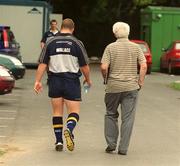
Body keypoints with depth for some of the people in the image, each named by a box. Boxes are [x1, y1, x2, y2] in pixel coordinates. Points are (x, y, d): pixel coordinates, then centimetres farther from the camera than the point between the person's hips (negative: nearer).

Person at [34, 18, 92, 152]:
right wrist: (88, 80, 15)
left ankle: (59, 141, 11)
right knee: (74, 111, 3)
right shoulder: (77, 43, -3)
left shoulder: (51, 43, 2)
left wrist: (38, 81, 4)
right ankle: (69, 130, -27)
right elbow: (85, 66, -1)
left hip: (54, 81, 2)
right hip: (71, 81, -2)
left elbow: (42, 64, 0)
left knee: (57, 112, 12)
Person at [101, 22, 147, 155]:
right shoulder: (136, 47, 1)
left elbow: (104, 67, -10)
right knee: (128, 118, 3)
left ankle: (111, 143, 11)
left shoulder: (110, 48, -3)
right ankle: (123, 148, 1)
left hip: (113, 86, 0)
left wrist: (106, 79, 8)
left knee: (111, 114, 17)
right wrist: (140, 82, 4)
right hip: (131, 87, 0)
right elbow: (144, 66, -6)